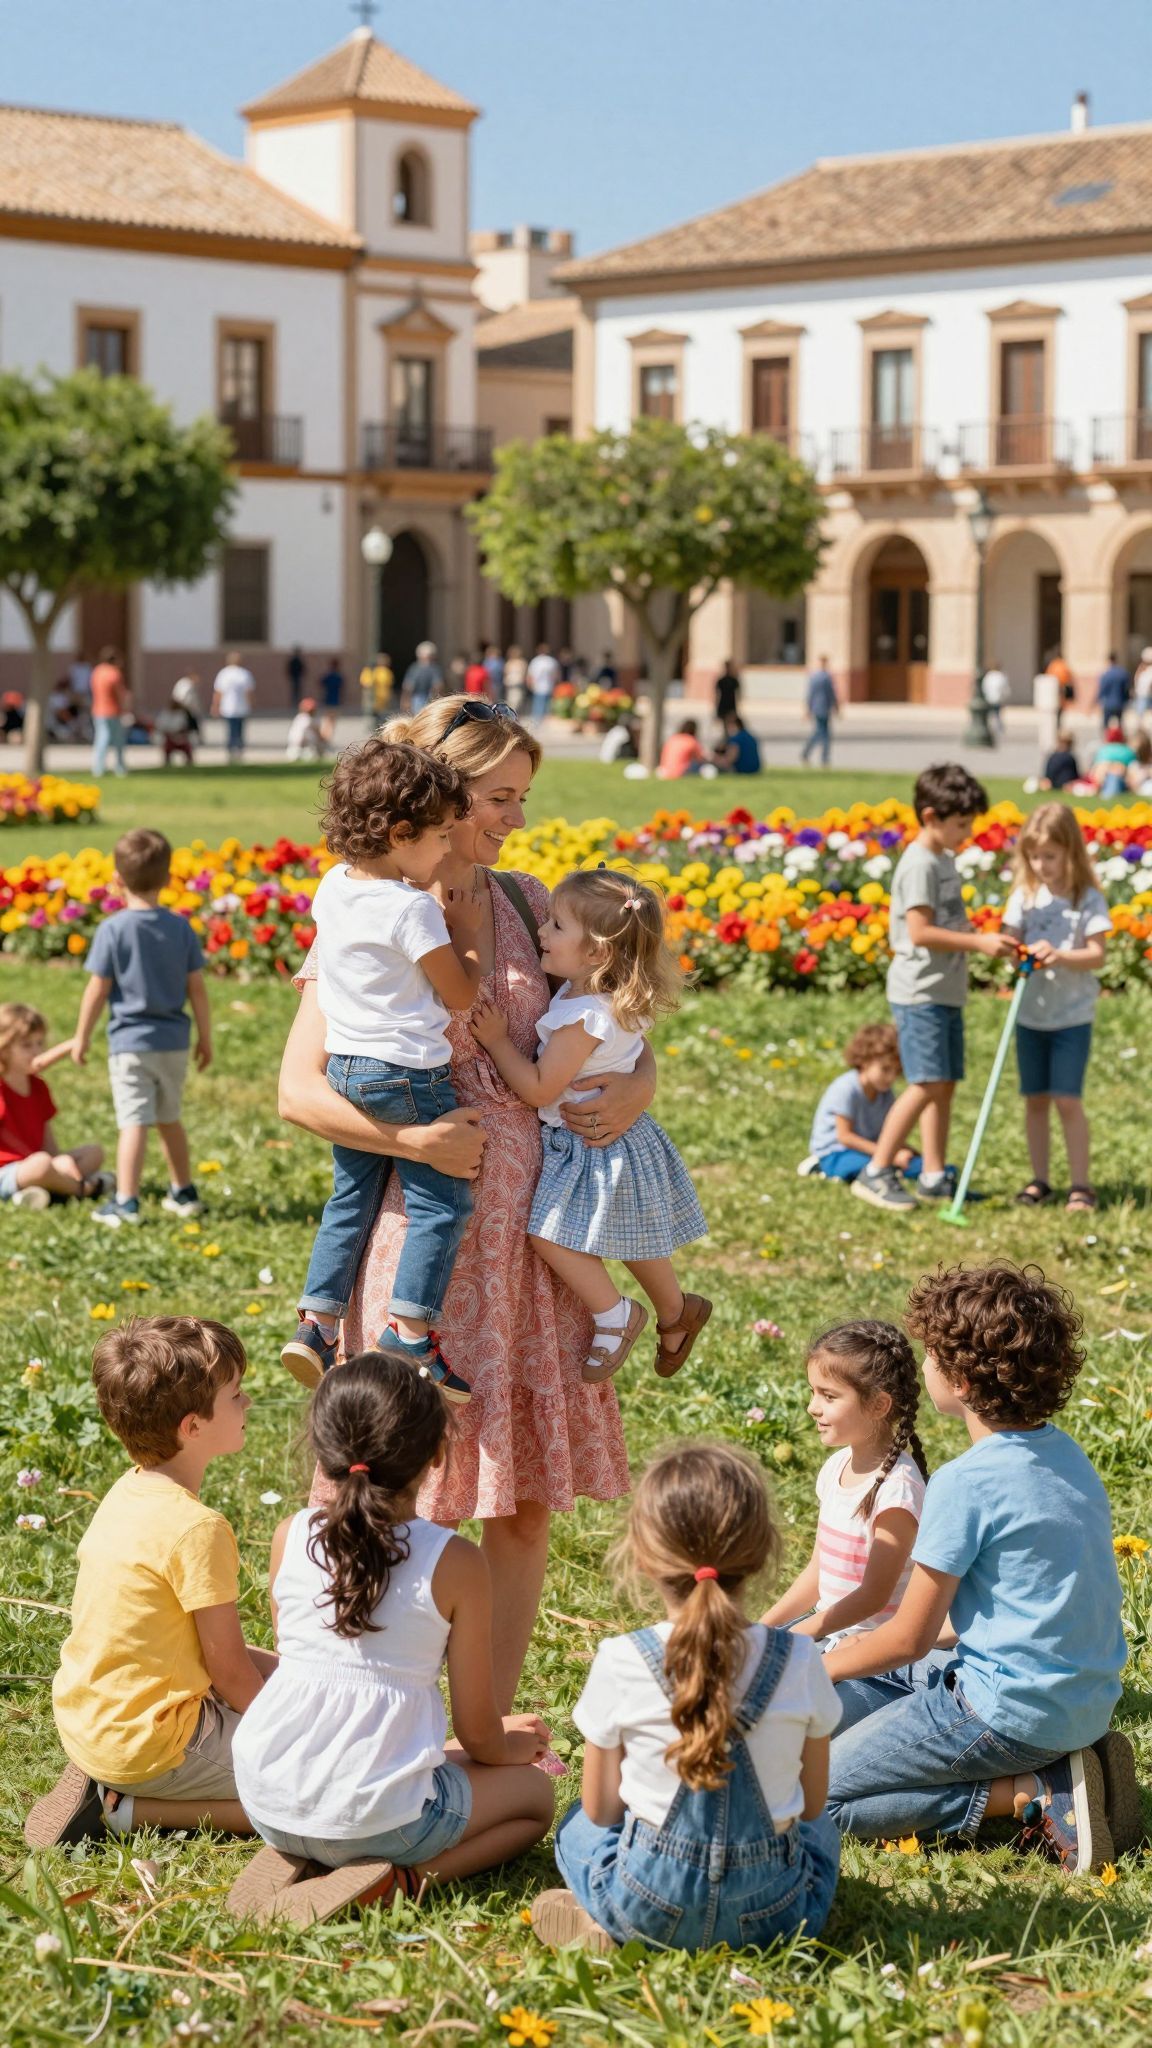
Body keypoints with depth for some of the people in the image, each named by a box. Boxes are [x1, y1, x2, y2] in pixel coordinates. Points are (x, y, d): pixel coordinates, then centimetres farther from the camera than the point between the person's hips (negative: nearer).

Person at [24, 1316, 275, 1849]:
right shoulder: (196, 1529, -22)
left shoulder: (128, 1493, 5)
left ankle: (109, 1787, 11)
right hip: (148, 1742, -9)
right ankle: (123, 1809, -6)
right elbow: (228, 1669, -14)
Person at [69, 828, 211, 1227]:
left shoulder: (113, 930, -11)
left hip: (130, 1042, -4)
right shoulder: (181, 928, 1)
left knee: (134, 1123, -8)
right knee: (169, 1119, 20)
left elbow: (97, 990, -8)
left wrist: (81, 1037, 3)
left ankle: (126, 1201, -14)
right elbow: (197, 989, 4)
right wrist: (205, 1038, 13)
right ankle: (184, 1193, 28)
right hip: (174, 1043, 4)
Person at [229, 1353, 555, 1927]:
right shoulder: (455, 1563, -13)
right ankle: (401, 1878, -4)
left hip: (267, 1798, 5)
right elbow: (476, 1729, -2)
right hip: (377, 1814, -5)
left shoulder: (290, 1538, -3)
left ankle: (291, 1855, 9)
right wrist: (504, 1747, 18)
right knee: (533, 1793, 22)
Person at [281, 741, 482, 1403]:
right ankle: (411, 1332, -2)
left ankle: (318, 1323, 15)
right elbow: (462, 994, -11)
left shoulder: (333, 888, 4)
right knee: (443, 1200, 2)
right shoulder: (415, 909, -19)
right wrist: (467, 930, 3)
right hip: (409, 1075, -8)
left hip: (341, 1068, 8)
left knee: (351, 1199, 17)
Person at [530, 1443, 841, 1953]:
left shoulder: (620, 1663, -13)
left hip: (647, 1906, -1)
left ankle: (606, 1924, 3)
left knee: (577, 1825, 32)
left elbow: (600, 1810, -1)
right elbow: (811, 1803, 4)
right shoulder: (799, 1661, -9)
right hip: (773, 1914, 1)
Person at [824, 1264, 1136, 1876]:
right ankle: (1057, 1767, 8)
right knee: (857, 1684, 22)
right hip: (1085, 1699, 9)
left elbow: (910, 1639, -12)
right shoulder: (1065, 1454, 6)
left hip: (1011, 1710, -9)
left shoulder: (965, 1483, -19)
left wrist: (820, 1667, 6)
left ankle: (1032, 1793, -8)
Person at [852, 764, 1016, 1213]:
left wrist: (988, 939, 9)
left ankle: (934, 1176, 14)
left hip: (946, 991, 10)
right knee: (927, 1084, -13)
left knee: (945, 1084, 9)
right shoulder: (920, 864, -15)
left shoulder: (945, 860, 15)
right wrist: (978, 942, -20)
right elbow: (921, 932, -21)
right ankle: (876, 1172, -8)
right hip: (920, 993, -10)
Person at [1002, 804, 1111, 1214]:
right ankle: (1039, 1181, 16)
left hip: (1073, 1015, -4)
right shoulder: (1025, 895, 2)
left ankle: (1081, 1184, 1)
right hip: (1031, 1013, 4)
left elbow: (1096, 956, -10)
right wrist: (1019, 953, -23)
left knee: (1067, 1099, -7)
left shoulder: (1088, 899, -8)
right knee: (1035, 1099, 7)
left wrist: (1060, 955, -26)